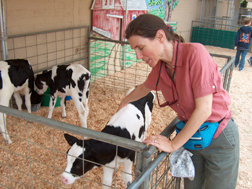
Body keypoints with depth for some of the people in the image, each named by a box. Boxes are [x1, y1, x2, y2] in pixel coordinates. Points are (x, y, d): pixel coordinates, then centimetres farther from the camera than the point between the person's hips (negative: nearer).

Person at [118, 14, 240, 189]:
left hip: (219, 138, -5)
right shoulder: (159, 67, -6)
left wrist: (173, 144, -17)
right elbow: (144, 88, 17)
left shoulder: (194, 52, -27)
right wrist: (124, 102, 35)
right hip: (191, 136, 6)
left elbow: (204, 109, -27)